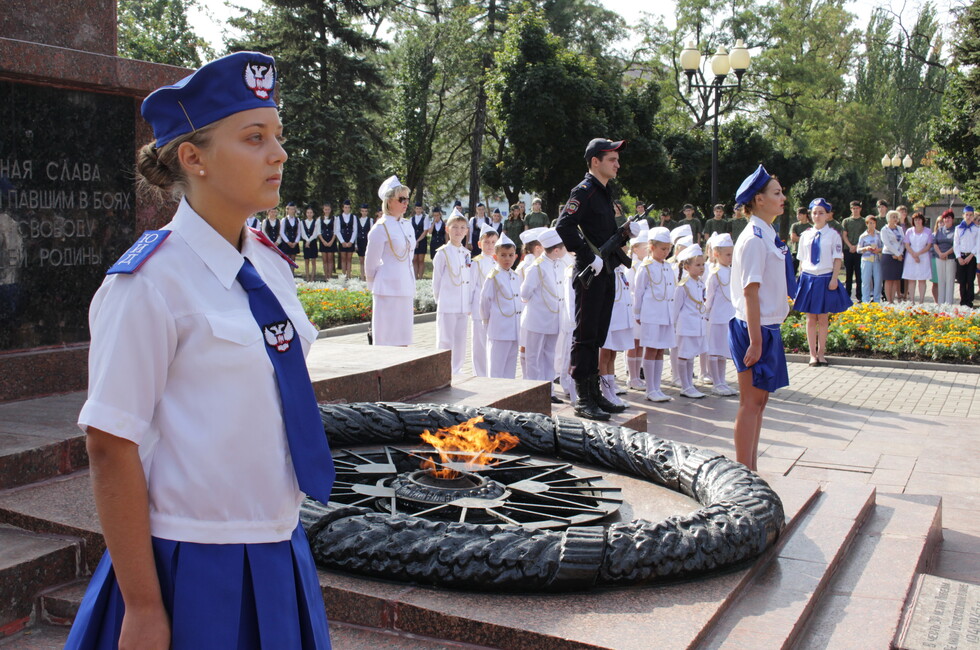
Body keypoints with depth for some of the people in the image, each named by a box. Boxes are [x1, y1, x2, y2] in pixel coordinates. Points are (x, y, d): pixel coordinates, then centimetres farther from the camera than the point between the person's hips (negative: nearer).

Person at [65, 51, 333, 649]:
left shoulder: (271, 267, 4)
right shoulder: (151, 282, -16)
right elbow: (111, 447, -16)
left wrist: (284, 529, 16)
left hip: (281, 551, 7)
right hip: (194, 570, -6)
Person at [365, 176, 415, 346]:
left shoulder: (407, 226, 12)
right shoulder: (381, 228, -10)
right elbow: (371, 262, -4)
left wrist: (411, 285, 15)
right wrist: (374, 286, 6)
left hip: (406, 288, 7)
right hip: (388, 289, -7)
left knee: (402, 341, 10)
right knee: (386, 339, -3)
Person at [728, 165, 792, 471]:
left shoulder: (768, 236, 13)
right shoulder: (754, 239, -16)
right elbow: (750, 291, -20)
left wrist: (762, 337, 15)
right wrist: (755, 340, -22)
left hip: (767, 328, 9)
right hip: (756, 329, -9)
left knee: (758, 400, 13)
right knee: (751, 402, -2)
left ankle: (751, 469, 22)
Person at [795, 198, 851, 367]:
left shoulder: (833, 235, -3)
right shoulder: (805, 235, 6)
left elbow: (838, 259, -4)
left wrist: (834, 279, -12)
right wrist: (801, 279, 7)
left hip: (825, 279, -2)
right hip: (808, 278, 2)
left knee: (823, 318, 7)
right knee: (811, 318, 6)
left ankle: (821, 352, 18)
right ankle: (813, 354, 13)